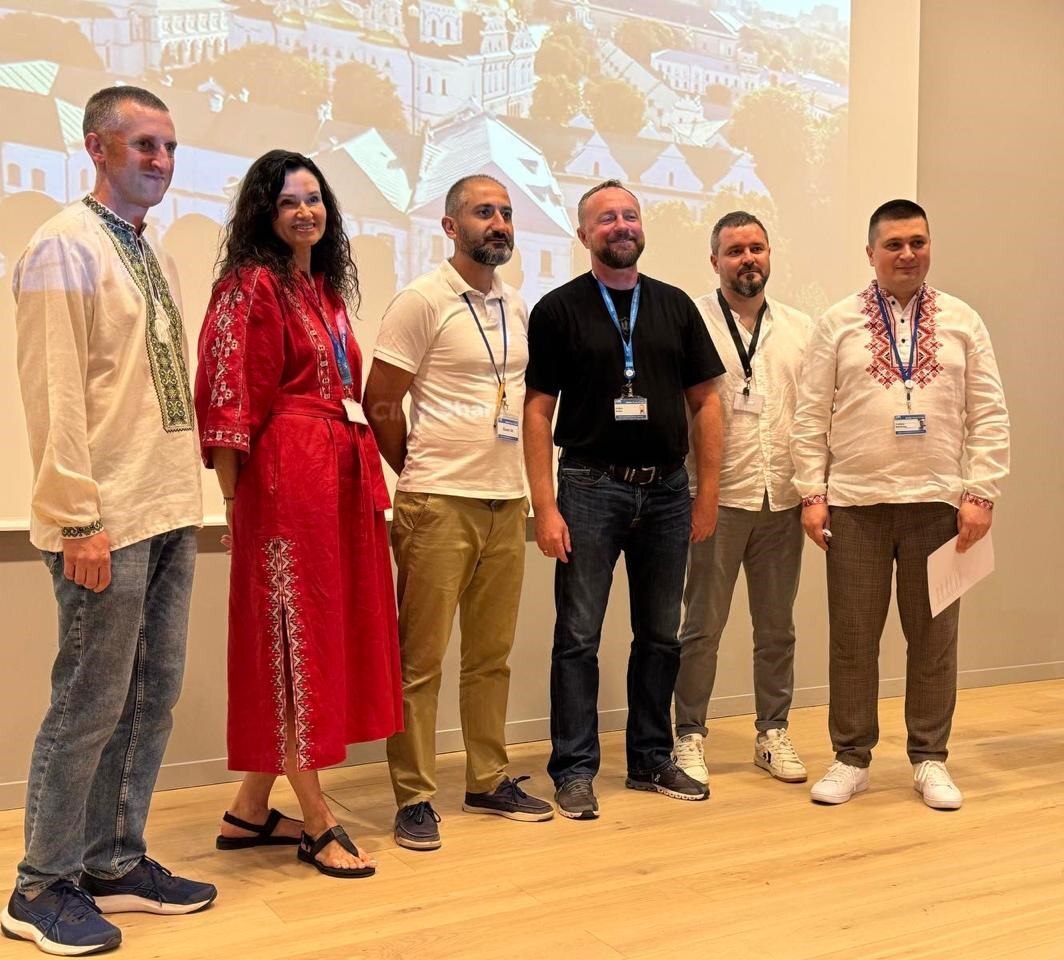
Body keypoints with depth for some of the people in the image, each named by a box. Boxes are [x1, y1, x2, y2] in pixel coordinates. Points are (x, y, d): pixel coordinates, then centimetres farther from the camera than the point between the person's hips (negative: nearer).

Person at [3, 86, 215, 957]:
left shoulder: (152, 256, 16)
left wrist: (184, 498, 13)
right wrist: (81, 520, -18)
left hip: (170, 516, 8)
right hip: (107, 520, -8)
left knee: (153, 698, 12)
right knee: (90, 706, -1)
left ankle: (115, 863, 25)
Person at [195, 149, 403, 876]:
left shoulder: (326, 289, 18)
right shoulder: (251, 286, -6)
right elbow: (230, 401, -11)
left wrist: (368, 477, 12)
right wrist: (236, 499, -13)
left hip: (343, 477, 9)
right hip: (286, 478, -9)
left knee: (329, 634, 10)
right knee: (294, 637, -3)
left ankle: (252, 810, 21)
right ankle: (318, 823, 5)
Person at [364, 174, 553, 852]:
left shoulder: (521, 309, 13)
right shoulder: (423, 301, -5)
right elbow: (380, 402, -5)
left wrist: (518, 479, 11)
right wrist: (423, 474, 2)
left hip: (507, 503, 6)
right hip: (440, 506, -6)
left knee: (492, 655, 13)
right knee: (421, 658, 0)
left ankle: (490, 781, 24)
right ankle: (415, 798, 9)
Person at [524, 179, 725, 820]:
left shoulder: (676, 306, 8)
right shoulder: (559, 310, 0)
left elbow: (705, 401, 9)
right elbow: (538, 412, -4)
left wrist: (708, 492, 3)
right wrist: (546, 507, -11)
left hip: (667, 490, 4)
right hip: (591, 488, -3)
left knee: (661, 635, 12)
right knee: (578, 636, 0)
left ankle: (652, 760, 25)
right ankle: (575, 769, 10)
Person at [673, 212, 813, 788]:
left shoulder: (800, 329, 10)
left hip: (783, 502, 4)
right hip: (717, 499, -4)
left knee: (777, 626, 12)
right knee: (702, 626, 3)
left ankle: (773, 733, 25)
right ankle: (689, 736, 16)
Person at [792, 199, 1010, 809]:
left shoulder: (963, 322, 6)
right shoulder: (837, 323, 4)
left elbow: (990, 416, 4)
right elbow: (811, 415, 3)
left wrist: (980, 494, -4)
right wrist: (812, 494, -3)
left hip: (937, 504, 1)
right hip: (854, 504, -1)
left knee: (934, 637, 8)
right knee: (852, 638, 5)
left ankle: (930, 760, 22)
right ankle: (852, 759, 18)